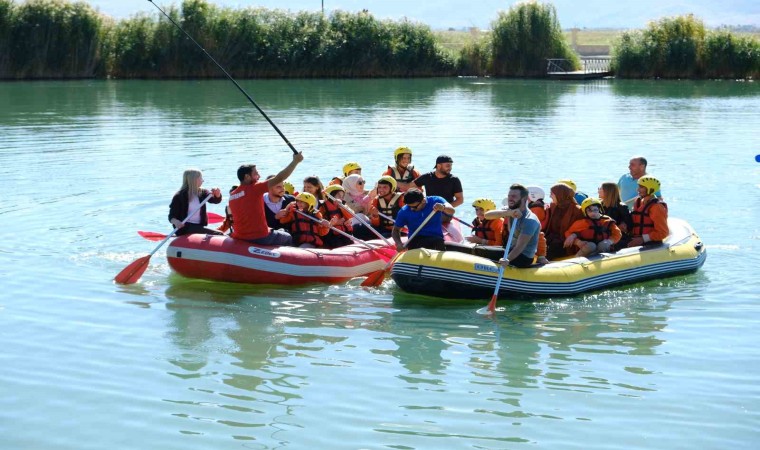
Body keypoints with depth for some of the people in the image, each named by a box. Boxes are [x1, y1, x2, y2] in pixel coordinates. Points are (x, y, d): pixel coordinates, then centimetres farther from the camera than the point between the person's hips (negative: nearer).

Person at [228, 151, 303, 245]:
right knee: (288, 237, 18)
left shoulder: (232, 195, 5)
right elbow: (279, 179, -17)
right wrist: (295, 161, -9)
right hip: (259, 237, -7)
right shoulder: (254, 188, -14)